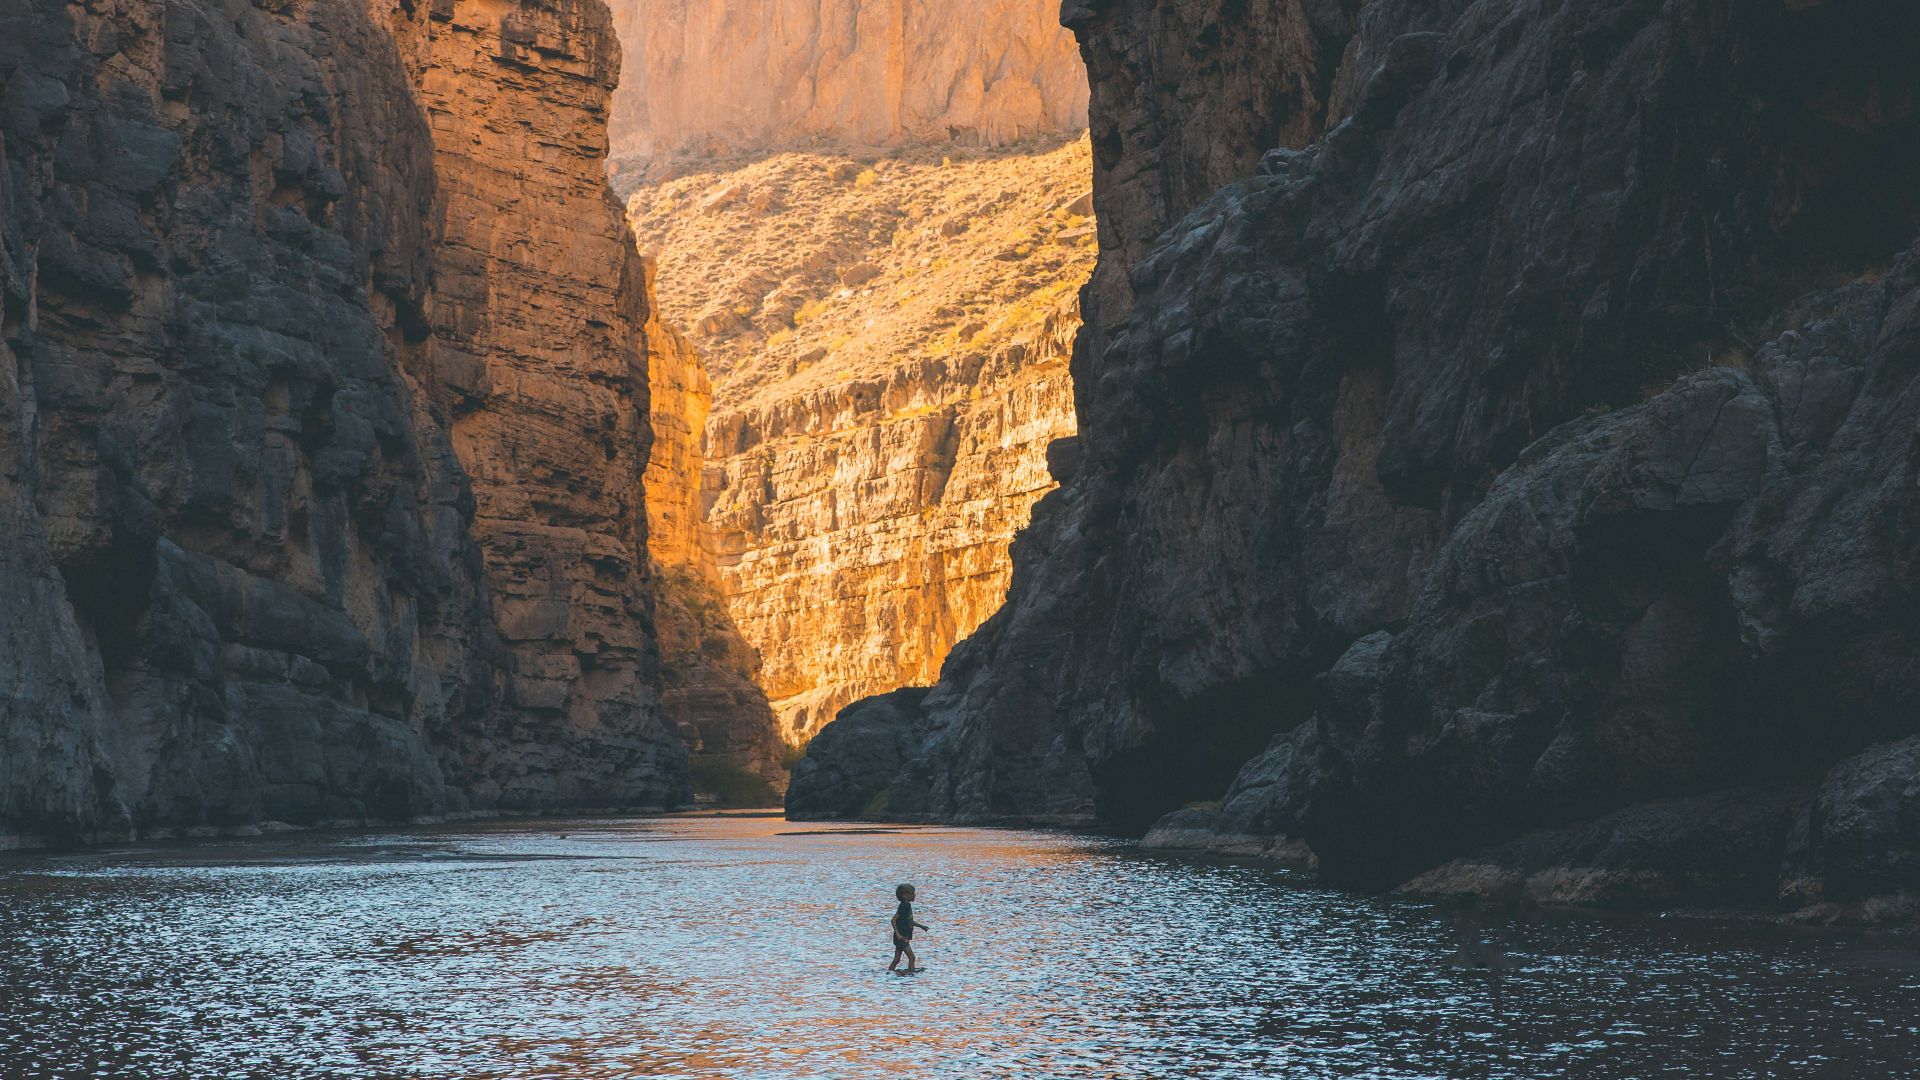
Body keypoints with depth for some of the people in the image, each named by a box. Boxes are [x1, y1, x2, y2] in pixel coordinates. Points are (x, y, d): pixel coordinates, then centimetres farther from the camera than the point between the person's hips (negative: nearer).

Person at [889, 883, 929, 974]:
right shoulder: (903, 906, -15)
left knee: (896, 960, 12)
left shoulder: (908, 905, 13)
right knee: (912, 957, -11)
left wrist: (921, 926, 24)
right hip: (901, 937, -9)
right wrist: (898, 934, -25)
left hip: (904, 938, 9)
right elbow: (893, 920, -21)